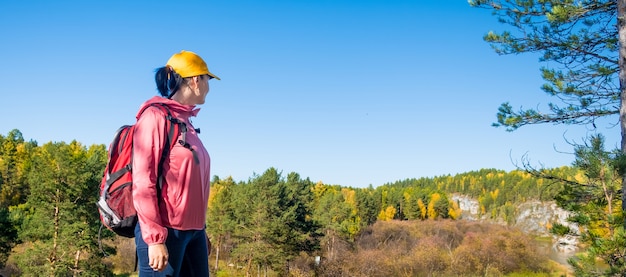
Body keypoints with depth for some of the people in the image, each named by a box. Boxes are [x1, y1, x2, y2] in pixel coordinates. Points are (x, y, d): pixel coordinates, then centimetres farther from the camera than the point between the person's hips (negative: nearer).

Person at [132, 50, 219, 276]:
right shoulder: (156, 116, -9)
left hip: (193, 231, 8)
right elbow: (143, 182, -15)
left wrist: (201, 230, 17)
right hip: (165, 232, -8)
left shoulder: (186, 122, 14)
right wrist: (155, 238, -19)